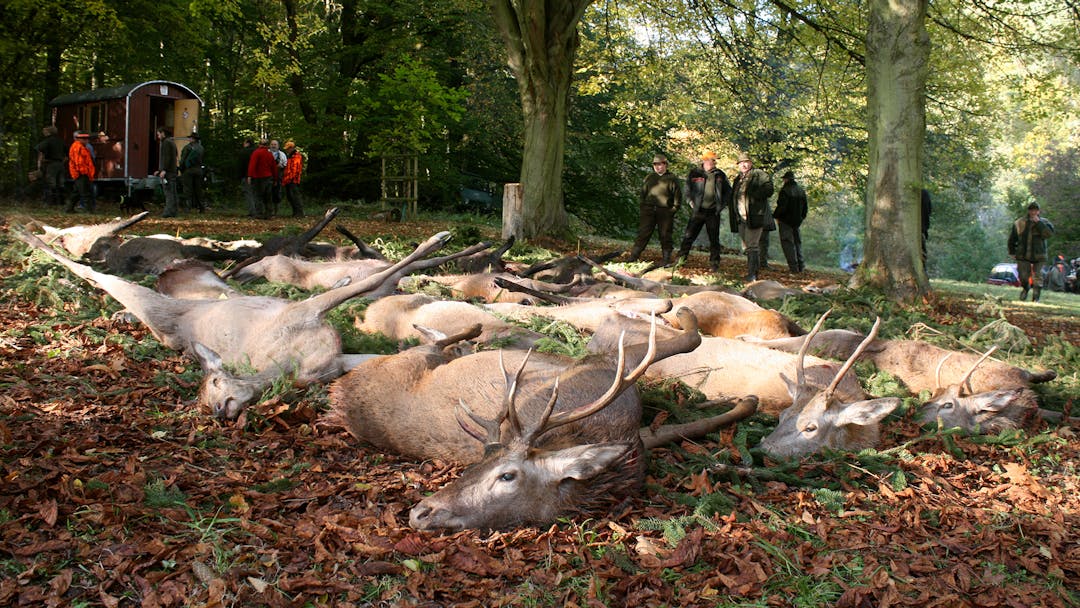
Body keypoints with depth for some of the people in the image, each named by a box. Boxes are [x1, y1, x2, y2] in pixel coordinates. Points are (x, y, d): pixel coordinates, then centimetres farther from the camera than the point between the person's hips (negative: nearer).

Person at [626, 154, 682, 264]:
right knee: (643, 234, -1)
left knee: (665, 236, 3)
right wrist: (641, 207, 9)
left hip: (665, 212, -2)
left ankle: (667, 259, 12)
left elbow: (678, 195, 4)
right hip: (648, 210, 2)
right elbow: (643, 193, 17)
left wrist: (674, 208, -3)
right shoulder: (649, 178, 13)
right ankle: (633, 256, 0)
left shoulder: (671, 179, 3)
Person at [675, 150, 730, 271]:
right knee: (689, 236, -2)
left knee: (714, 239, 5)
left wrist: (722, 204, 6)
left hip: (713, 212, 2)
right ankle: (680, 259, 5)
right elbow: (687, 189, 9)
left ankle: (714, 263, 13)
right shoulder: (694, 173, -1)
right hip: (698, 211, -1)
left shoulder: (720, 175, 5)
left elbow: (728, 191, 16)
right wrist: (690, 202, -3)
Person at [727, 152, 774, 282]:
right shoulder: (737, 179, 21)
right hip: (741, 218, 8)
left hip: (754, 216, -8)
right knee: (746, 247, 11)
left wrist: (752, 195, -19)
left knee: (752, 246, -13)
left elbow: (768, 190, -13)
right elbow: (733, 197, 29)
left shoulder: (759, 175, -1)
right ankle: (752, 272, 19)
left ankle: (752, 273, -15)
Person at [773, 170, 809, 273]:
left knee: (788, 243, -2)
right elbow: (805, 207, 13)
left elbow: (781, 206, -19)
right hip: (797, 221, 7)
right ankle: (801, 265, 15)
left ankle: (794, 267, -6)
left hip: (786, 221, -7)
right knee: (797, 242, 16)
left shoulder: (785, 191, -15)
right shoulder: (801, 191, 9)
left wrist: (776, 216, -5)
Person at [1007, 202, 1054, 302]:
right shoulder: (1019, 223, 5)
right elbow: (1012, 239, 15)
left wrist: (1038, 222, -20)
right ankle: (1025, 288, 37)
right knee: (1023, 276, 4)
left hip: (1038, 256, -2)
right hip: (1023, 255, 2)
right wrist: (1012, 252, 13)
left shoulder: (1044, 222, 0)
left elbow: (1048, 233, -20)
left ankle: (1036, 298, 6)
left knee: (1037, 277, -4)